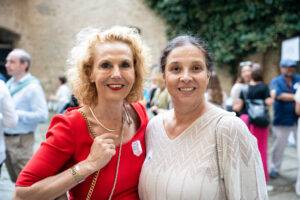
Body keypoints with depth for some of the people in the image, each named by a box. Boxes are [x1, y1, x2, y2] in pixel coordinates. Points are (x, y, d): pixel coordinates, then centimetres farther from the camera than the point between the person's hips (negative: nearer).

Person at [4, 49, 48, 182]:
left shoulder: (33, 87, -14)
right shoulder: (9, 84, 9)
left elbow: (42, 115, -21)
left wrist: (17, 114, -20)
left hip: (21, 140, -7)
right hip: (6, 138, 8)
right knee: (16, 179, 19)